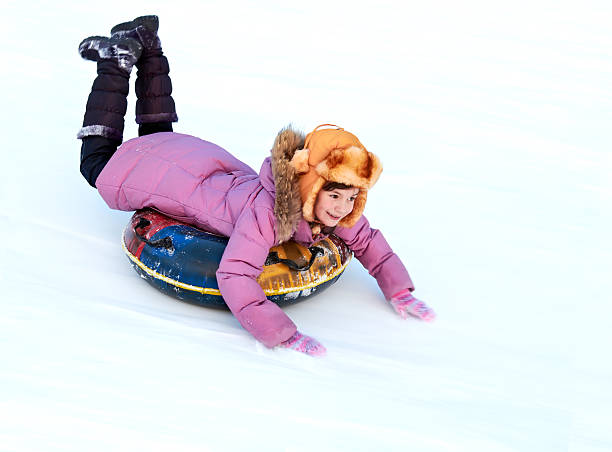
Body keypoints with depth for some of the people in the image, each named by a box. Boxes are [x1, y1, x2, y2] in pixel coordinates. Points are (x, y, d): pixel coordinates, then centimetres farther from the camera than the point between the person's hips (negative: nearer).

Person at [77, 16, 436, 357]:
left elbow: (367, 241, -8)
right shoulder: (266, 211, -46)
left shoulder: (339, 210, -25)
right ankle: (118, 58, 24)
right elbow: (234, 277, -51)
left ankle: (146, 46, 37)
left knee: (160, 138, 35)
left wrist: (399, 289, -20)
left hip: (226, 173, 6)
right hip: (185, 178, -6)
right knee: (100, 160, 21)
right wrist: (282, 334, -55)